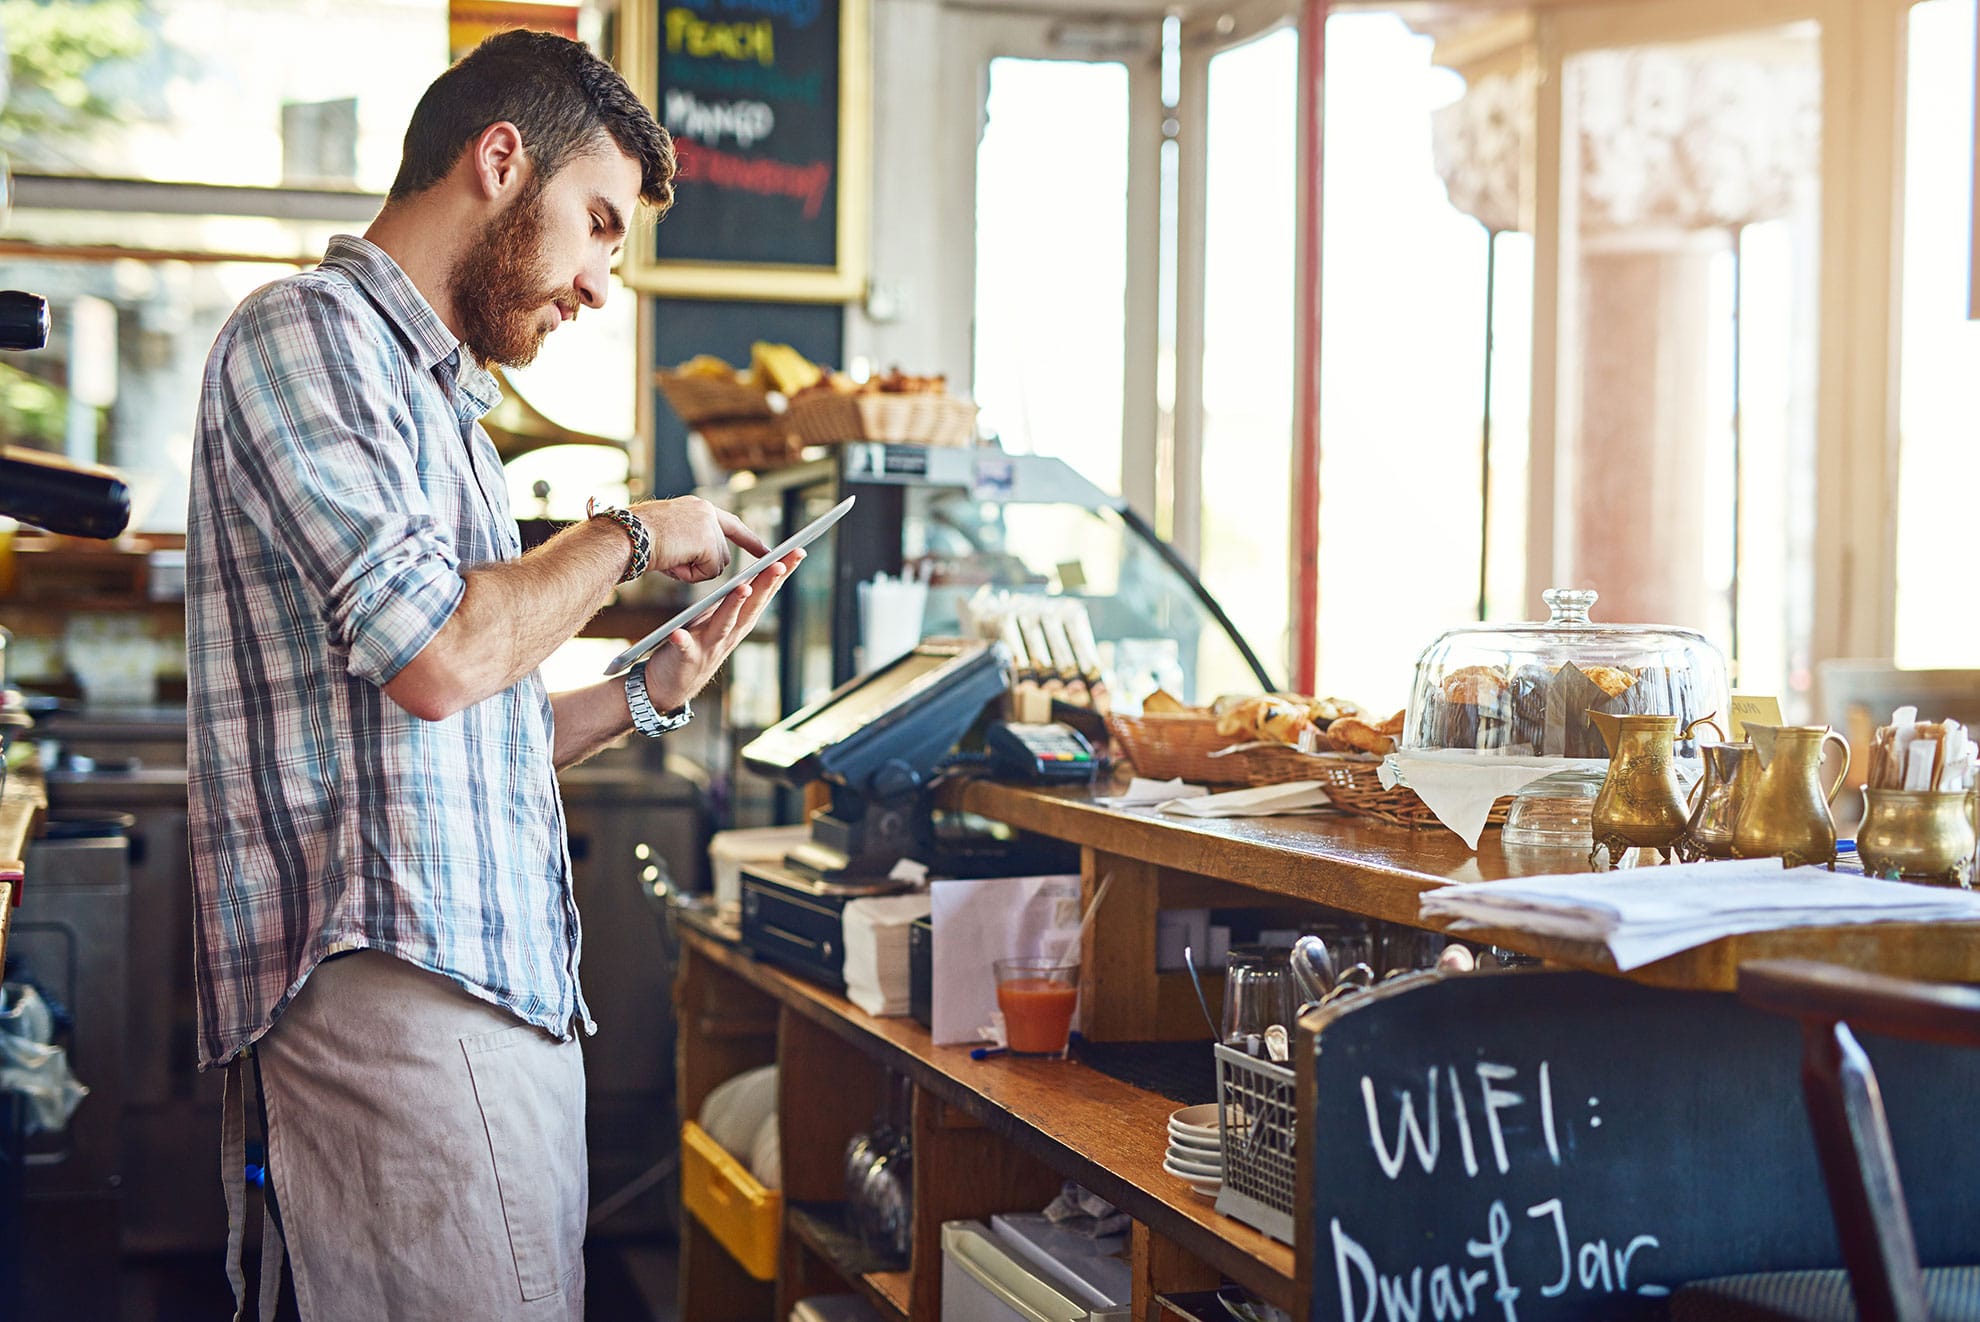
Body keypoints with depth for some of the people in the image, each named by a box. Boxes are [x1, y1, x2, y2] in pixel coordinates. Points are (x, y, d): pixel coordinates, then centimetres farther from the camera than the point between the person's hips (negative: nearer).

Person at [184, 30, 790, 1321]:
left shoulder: (434, 396, 24)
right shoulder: (307, 334, -5)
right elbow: (435, 658, -17)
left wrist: (652, 690, 15)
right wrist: (627, 536, -2)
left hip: (512, 998, 9)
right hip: (397, 991, -9)